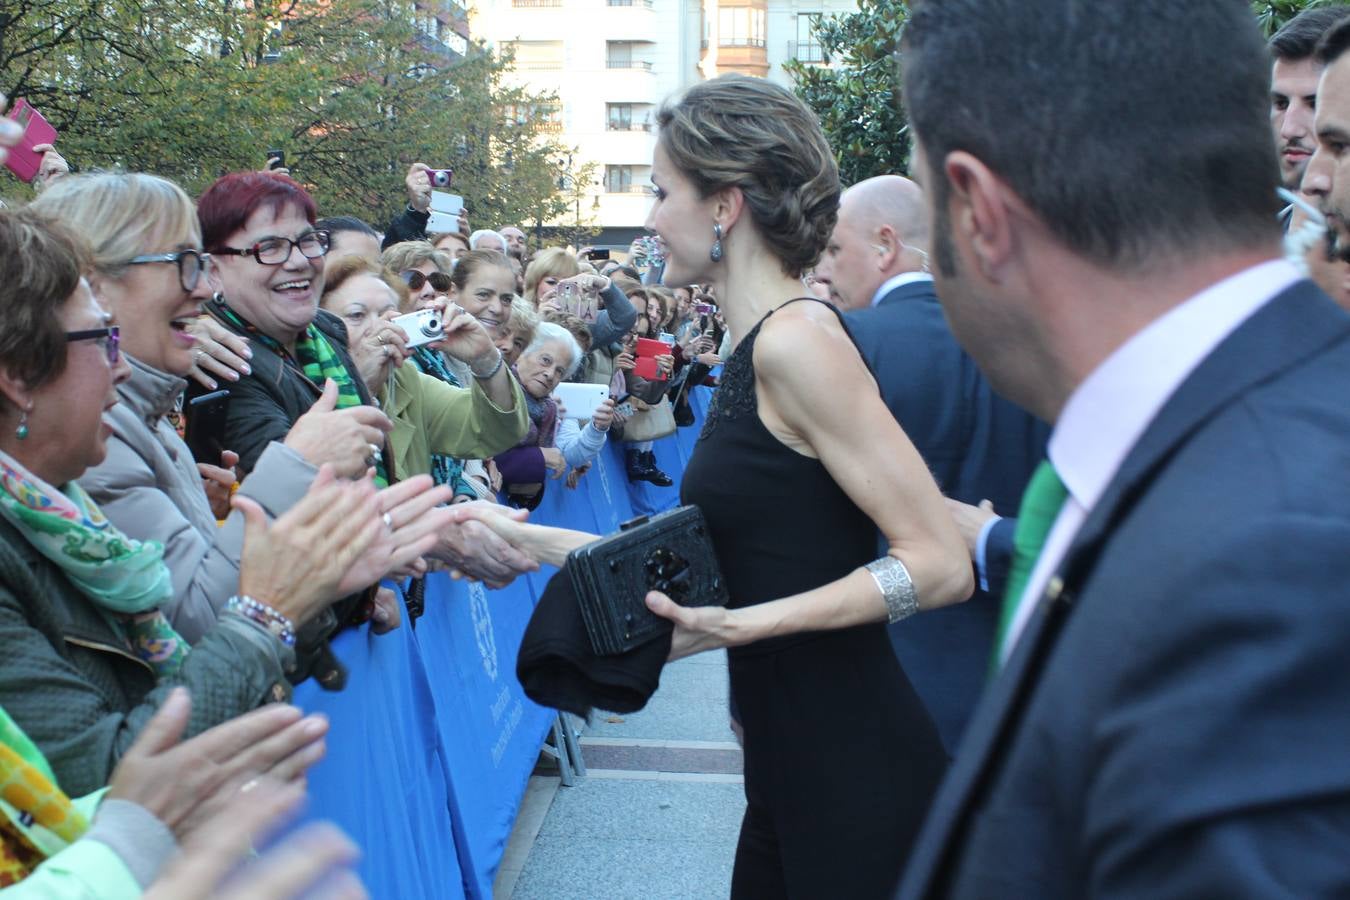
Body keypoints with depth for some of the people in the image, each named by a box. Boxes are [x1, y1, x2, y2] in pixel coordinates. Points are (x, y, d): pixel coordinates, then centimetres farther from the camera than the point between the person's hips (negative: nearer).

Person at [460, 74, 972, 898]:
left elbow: (940, 564, -21)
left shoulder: (797, 338, -18)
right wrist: (535, 540, 10)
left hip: (856, 776, -8)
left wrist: (742, 625, -24)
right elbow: (707, 558, 11)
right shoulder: (753, 347, 9)